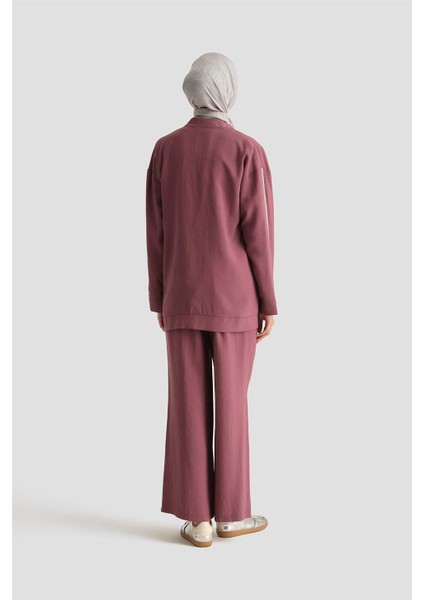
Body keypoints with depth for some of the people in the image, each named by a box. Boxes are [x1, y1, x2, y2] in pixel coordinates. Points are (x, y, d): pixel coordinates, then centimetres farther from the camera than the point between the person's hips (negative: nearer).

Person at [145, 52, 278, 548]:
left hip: (182, 296, 3)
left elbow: (155, 230, 3)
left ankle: (197, 518, 11)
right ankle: (231, 512, 17)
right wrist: (269, 302, -3)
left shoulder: (165, 149, 2)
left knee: (189, 403, 6)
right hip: (233, 297, -3)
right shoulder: (248, 151, -9)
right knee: (231, 402, 7)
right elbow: (258, 233, -11)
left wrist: (158, 298, 11)